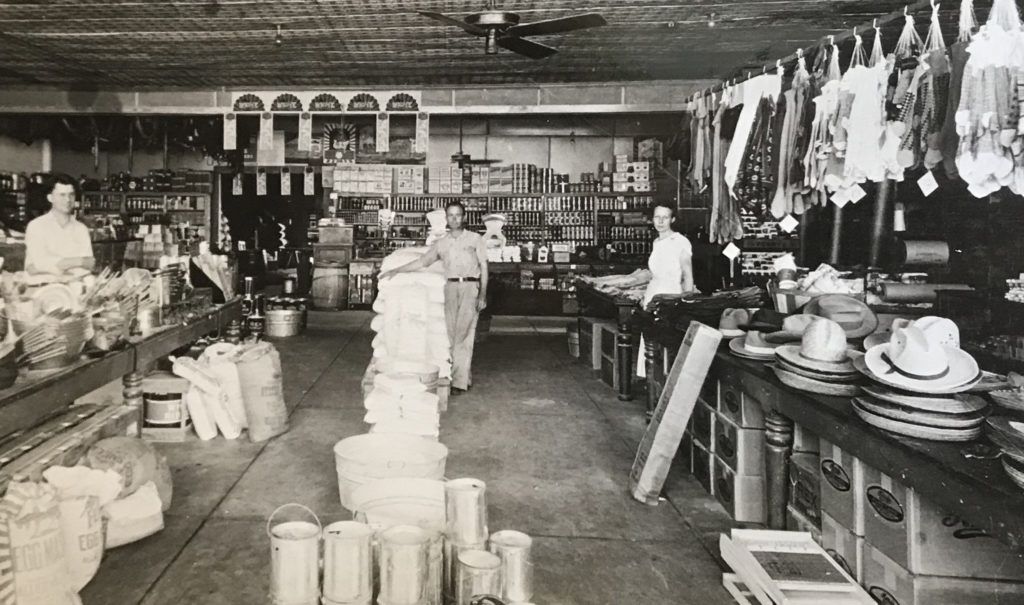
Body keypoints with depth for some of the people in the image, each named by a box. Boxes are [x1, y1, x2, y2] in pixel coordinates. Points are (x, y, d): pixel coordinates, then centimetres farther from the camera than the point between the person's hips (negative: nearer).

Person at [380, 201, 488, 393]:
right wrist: (395, 271, 7)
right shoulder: (441, 243, 16)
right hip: (450, 287, 3)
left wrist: (483, 294, -3)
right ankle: (463, 376, 6)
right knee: (450, 333, -2)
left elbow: (484, 267, 6)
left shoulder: (475, 239, 9)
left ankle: (460, 380, -8)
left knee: (464, 333, -9)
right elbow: (422, 262, 13)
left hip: (470, 286, -3)